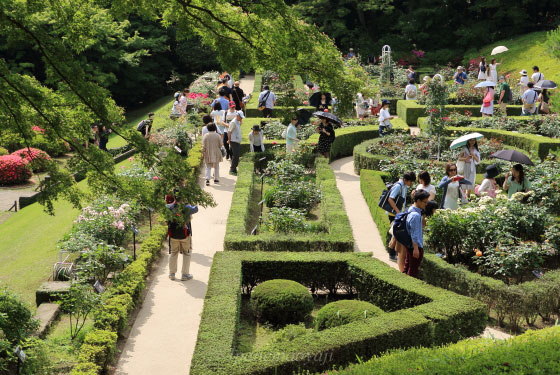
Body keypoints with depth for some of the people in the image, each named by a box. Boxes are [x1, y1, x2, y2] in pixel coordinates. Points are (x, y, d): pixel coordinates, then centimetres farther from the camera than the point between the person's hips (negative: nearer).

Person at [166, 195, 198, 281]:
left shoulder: (168, 207, -13)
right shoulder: (186, 208, -17)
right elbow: (195, 209, 3)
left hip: (173, 234, 2)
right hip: (185, 235, -2)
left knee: (173, 253, 19)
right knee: (186, 254, 13)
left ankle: (172, 273, 23)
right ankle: (184, 274, 13)